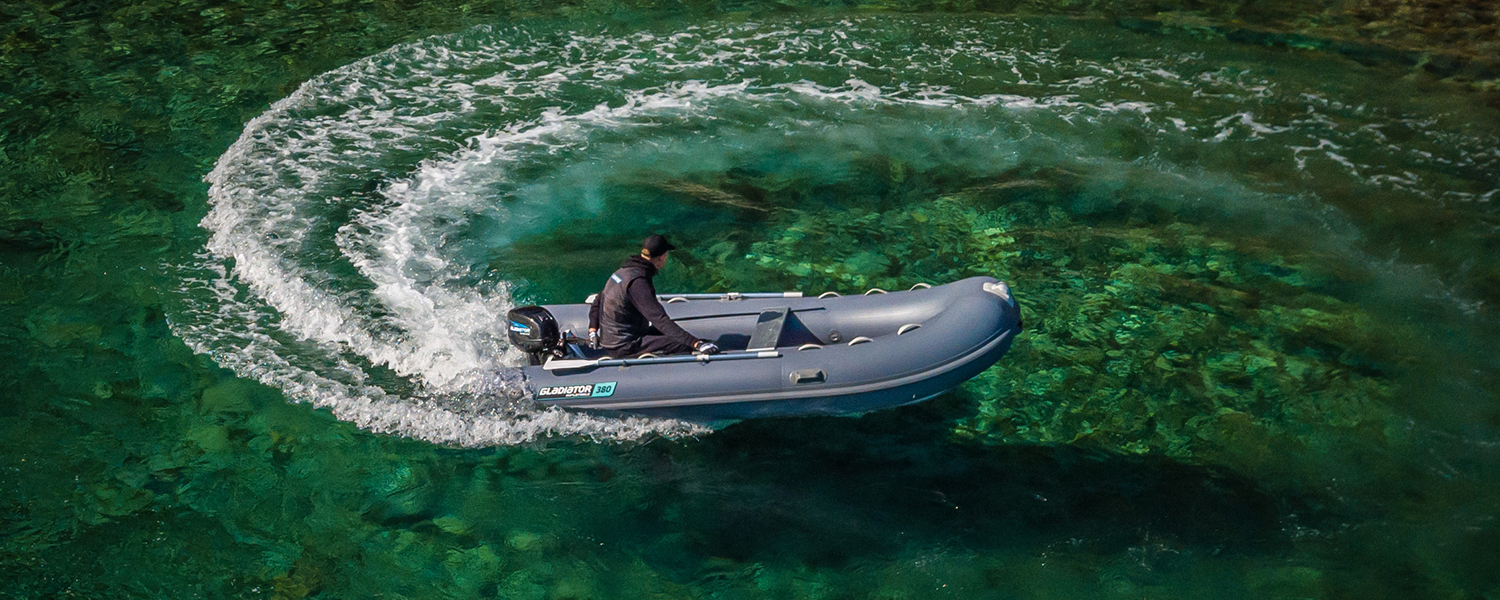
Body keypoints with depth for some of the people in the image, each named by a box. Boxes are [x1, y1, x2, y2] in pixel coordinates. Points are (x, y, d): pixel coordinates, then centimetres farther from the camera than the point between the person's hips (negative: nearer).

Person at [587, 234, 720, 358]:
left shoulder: (623, 271, 7)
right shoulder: (637, 282, -23)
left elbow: (598, 302, 17)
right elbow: (661, 320, -29)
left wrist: (593, 331, 19)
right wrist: (696, 343, -32)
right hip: (623, 349, -10)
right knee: (687, 343, -17)